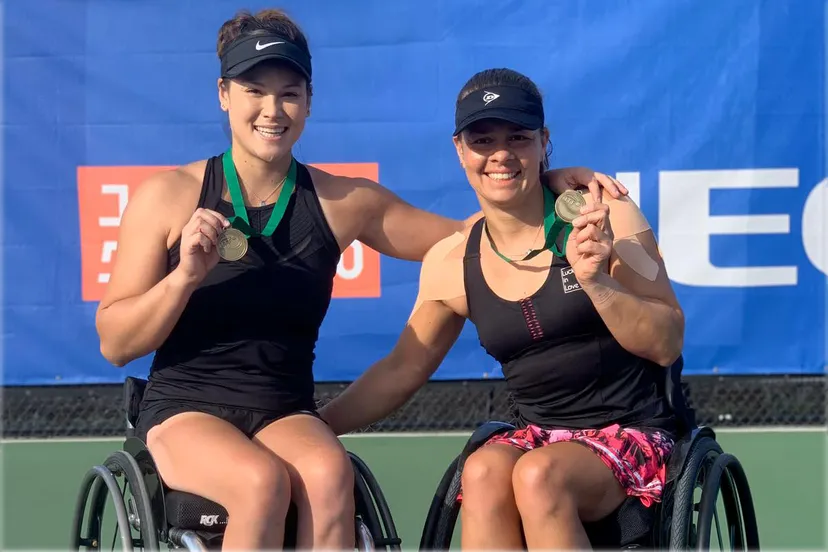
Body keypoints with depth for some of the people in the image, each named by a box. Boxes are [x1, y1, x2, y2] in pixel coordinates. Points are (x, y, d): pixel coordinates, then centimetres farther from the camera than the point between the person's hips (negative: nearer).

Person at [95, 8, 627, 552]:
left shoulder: (344, 203, 6)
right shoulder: (167, 197, -1)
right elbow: (115, 344, -2)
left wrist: (543, 181, 1)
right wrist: (185, 277, -18)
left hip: (288, 413, 2)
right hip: (185, 409, -2)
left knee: (328, 473, -33)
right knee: (263, 480, -35)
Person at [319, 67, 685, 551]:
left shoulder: (607, 218, -6)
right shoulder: (451, 264, 5)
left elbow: (668, 344, -8)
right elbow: (400, 371, 17)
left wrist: (597, 282, -24)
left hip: (634, 436, -3)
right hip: (539, 435, 3)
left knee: (537, 474, -34)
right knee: (482, 472, -31)